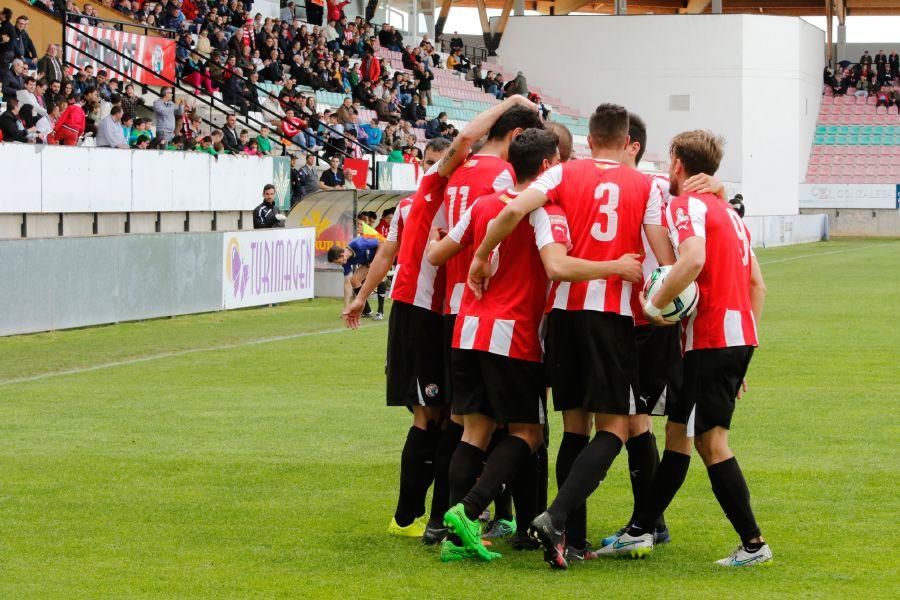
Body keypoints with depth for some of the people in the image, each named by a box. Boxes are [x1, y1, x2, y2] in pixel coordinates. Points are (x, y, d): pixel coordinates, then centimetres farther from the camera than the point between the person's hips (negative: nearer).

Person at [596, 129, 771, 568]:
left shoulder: (685, 205, -8)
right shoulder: (727, 211, 20)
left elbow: (694, 258, -29)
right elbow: (756, 282, 20)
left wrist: (654, 304, -19)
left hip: (710, 340, -9)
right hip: (740, 336, 9)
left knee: (711, 441, -5)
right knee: (678, 432, 14)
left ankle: (753, 544, -4)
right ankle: (640, 531, 19)